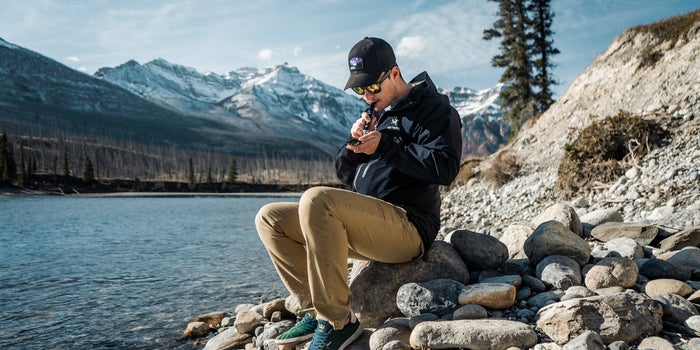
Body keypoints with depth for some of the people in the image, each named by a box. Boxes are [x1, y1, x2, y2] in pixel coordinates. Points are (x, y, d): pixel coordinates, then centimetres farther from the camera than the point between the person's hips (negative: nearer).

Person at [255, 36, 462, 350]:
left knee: (316, 199, -33)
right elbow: (345, 174, 22)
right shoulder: (377, 113, 22)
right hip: (366, 228, 9)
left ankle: (337, 322, -24)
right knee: (270, 218, 1)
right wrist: (355, 142, 2)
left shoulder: (434, 108, 0)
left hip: (407, 227, -9)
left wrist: (386, 145, -14)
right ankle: (314, 310, -4)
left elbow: (445, 167, -17)